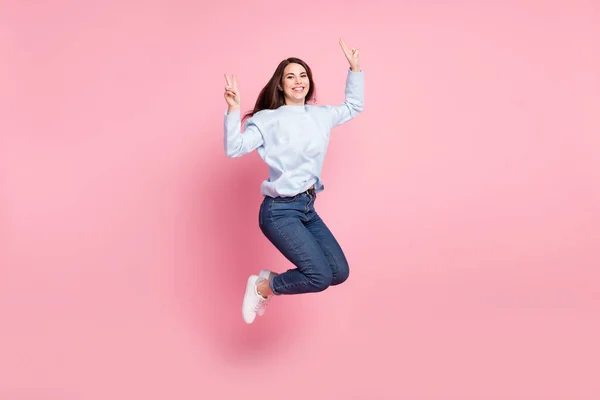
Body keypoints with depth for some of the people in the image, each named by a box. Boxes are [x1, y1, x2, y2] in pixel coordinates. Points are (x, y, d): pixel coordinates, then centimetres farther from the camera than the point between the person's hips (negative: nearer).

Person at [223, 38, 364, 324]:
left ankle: (273, 280, 20)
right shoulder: (267, 119, -4)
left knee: (339, 272, 3)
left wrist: (354, 68, 21)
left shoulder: (321, 115, 12)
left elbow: (353, 106, 29)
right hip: (279, 211, -7)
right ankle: (262, 287, 9)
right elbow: (234, 148, -13)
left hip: (308, 209, 7)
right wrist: (233, 110, -24)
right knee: (320, 276, -17)